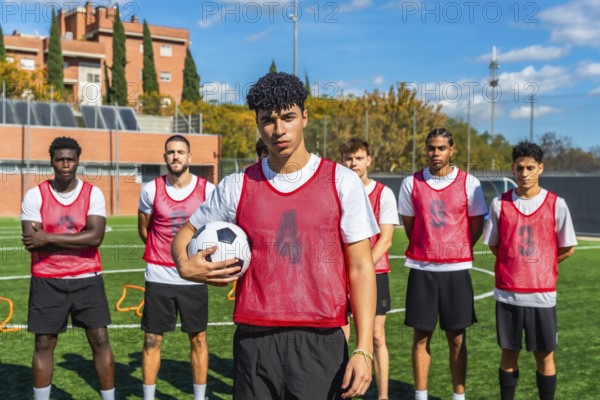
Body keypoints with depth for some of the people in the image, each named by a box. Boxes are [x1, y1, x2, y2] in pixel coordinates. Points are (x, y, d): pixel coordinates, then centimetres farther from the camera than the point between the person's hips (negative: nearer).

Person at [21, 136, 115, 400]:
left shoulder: (93, 194, -3)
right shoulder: (35, 196, -3)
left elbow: (96, 237, -16)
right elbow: (31, 242, -12)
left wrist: (49, 239, -17)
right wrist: (78, 240, -14)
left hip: (87, 278, 0)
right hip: (47, 281, 0)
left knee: (100, 340, 2)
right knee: (44, 344, 7)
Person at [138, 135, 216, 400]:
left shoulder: (207, 190, -5)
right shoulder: (151, 190, -2)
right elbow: (143, 229, 12)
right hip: (158, 277, 1)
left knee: (198, 338, 7)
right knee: (152, 339, 6)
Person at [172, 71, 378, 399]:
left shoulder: (341, 182, -1)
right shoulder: (237, 187, 4)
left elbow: (360, 268, -1)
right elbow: (186, 233, 18)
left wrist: (364, 349, -9)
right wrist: (185, 265, -6)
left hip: (320, 343, -1)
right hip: (253, 342, 2)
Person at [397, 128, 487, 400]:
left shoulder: (469, 183, -1)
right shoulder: (411, 183, 1)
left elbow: (477, 225, 8)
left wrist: (458, 251, 11)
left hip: (457, 269, 0)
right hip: (421, 268, 1)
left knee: (457, 337, 6)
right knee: (421, 336, 5)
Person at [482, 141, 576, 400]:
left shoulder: (556, 204, -2)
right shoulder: (499, 203, 0)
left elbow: (568, 248, 5)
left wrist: (539, 264, 8)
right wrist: (516, 263, 8)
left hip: (542, 294, -1)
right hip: (508, 293, 1)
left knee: (545, 355, 6)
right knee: (509, 353, 10)